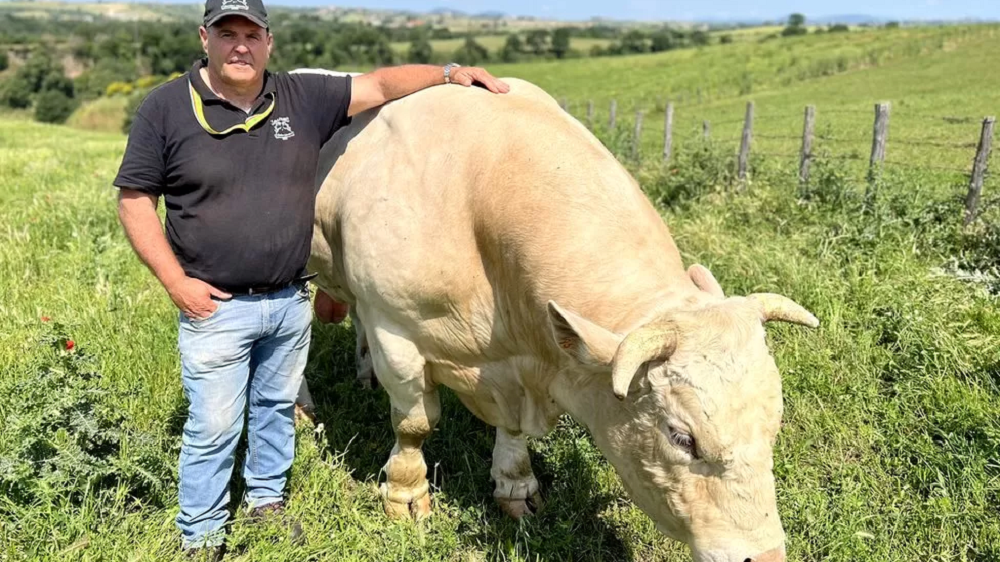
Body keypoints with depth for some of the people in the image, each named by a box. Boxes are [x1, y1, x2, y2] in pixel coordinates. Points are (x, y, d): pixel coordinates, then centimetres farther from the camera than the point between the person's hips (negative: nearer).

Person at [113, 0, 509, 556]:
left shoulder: (303, 96, 1)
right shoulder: (166, 108, -7)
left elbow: (380, 84, 4)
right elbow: (136, 199, -5)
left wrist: (450, 72, -6)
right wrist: (177, 282, -11)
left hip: (290, 301, 4)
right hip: (215, 306, -3)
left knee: (277, 408, 20)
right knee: (213, 427, 5)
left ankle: (268, 499, 42)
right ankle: (200, 537, 25)